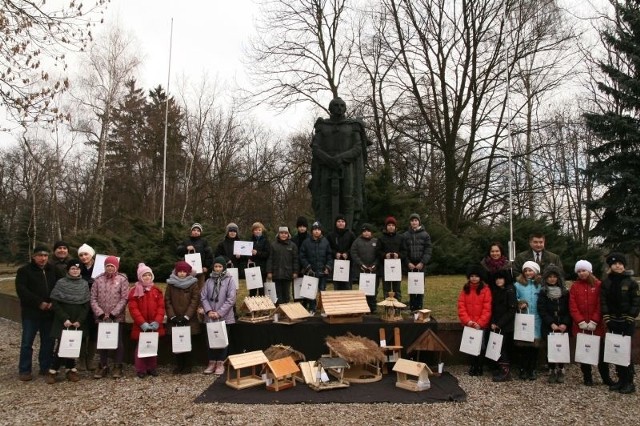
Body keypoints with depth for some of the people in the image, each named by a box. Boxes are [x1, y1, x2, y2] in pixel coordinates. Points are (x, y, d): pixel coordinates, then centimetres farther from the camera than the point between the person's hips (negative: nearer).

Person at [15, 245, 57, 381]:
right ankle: (24, 370, 11)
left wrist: (53, 302, -7)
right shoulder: (24, 271, -2)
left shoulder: (53, 271, 10)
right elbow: (21, 290, -12)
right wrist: (39, 302, -18)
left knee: (48, 341, 8)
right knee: (27, 342, 1)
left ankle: (46, 367, 19)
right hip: (31, 313, -4)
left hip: (49, 312, 4)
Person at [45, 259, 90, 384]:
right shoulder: (61, 283, -3)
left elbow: (86, 305, 3)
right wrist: (64, 319, -14)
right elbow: (55, 303, -6)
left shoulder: (84, 284, 4)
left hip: (78, 323, 2)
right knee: (59, 345, -3)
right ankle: (53, 371, 8)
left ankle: (71, 370, 16)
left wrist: (80, 320, -8)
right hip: (62, 322, -2)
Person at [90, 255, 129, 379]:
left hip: (117, 318, -3)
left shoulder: (122, 279, -2)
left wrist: (113, 313, -14)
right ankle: (103, 366, 24)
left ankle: (117, 366, 16)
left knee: (118, 342, 4)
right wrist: (100, 313, -10)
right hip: (101, 318, 3)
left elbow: (124, 299, -8)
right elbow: (93, 299, 1)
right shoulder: (98, 280, 5)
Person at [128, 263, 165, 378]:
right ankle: (141, 370, 14)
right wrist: (142, 323, -18)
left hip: (155, 325, 3)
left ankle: (152, 368, 21)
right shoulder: (134, 291, -2)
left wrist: (157, 321, -13)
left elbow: (161, 307, 1)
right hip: (140, 325, -2)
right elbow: (133, 308, -9)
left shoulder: (157, 290, 6)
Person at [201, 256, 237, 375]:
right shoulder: (209, 281, 5)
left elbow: (231, 299, -11)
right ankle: (212, 363, 22)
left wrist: (219, 313, -15)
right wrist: (209, 311, -11)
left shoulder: (229, 280, -5)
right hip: (211, 317, 3)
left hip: (224, 317, -3)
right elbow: (203, 297, 3)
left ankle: (220, 363, 16)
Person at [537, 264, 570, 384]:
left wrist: (565, 323, -11)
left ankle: (560, 370, 11)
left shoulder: (565, 292, 8)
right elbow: (541, 310, -4)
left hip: (562, 326, 1)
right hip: (548, 326, -1)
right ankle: (552, 371, 8)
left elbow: (568, 310, 3)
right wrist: (552, 324, -13)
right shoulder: (543, 292, 4)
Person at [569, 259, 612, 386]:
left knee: (601, 351, 5)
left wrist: (594, 321, -12)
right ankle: (587, 377, 17)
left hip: (596, 325, -1)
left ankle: (606, 377, 17)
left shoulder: (598, 284, -1)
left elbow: (600, 305, -5)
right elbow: (572, 306, -1)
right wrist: (580, 321, -11)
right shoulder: (574, 286, 4)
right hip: (580, 326, 2)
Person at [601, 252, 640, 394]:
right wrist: (606, 317, -6)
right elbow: (603, 301, 3)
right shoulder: (606, 282, 5)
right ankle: (621, 379, 16)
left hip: (627, 321, -3)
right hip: (613, 321, 3)